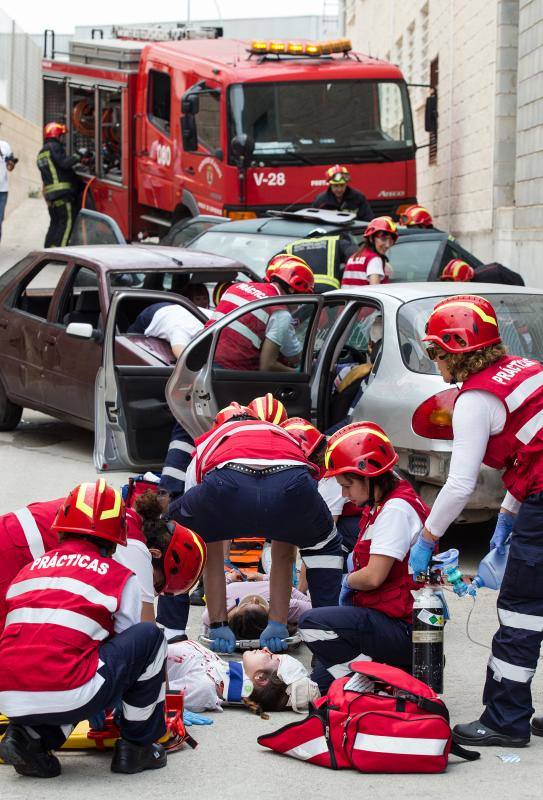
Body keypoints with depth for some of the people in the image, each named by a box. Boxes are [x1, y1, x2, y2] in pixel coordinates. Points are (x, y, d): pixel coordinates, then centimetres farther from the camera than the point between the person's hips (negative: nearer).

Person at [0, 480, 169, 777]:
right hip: (68, 696, -5)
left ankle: (30, 737, 12)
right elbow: (126, 650, 20)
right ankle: (137, 746, 19)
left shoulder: (27, 571, 22)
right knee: (150, 636, 14)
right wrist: (101, 709, 40)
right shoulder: (121, 577, 11)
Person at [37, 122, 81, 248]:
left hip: (49, 193, 9)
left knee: (55, 223, 14)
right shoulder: (54, 147, -4)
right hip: (62, 191, -9)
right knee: (67, 221, -11)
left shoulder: (42, 152, 25)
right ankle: (58, 249, -20)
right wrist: (77, 157, -5)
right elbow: (64, 163, -17)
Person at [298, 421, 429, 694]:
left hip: (403, 628, -11)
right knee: (320, 681, 19)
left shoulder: (396, 508, -17)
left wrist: (348, 581, -1)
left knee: (312, 625, -25)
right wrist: (350, 584, 7)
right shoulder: (379, 507, 15)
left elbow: (373, 577, -21)